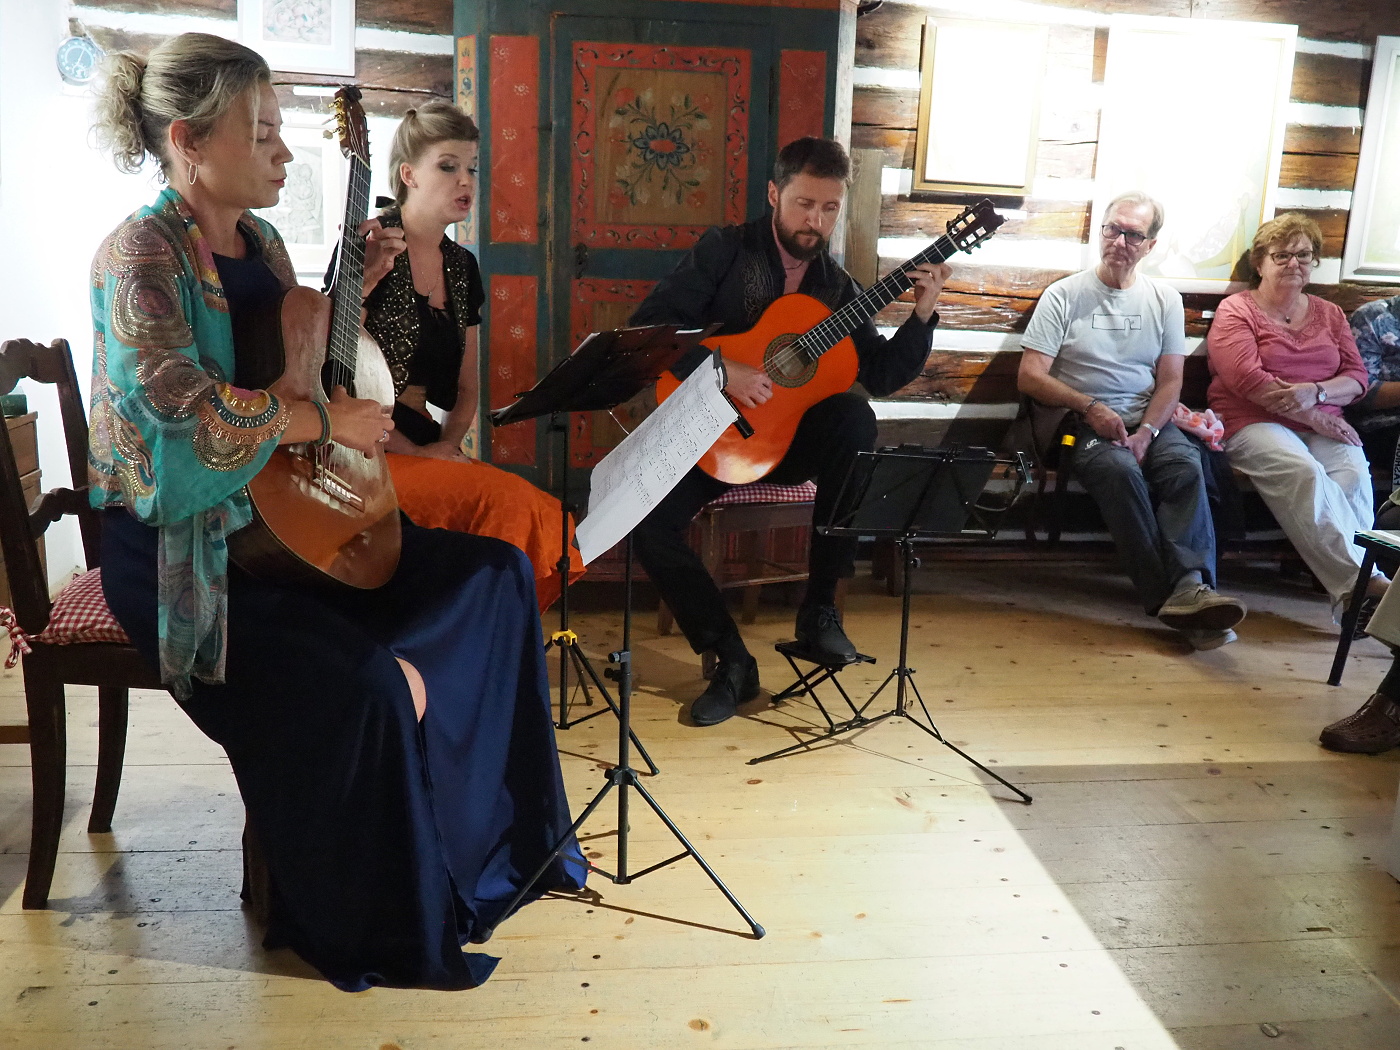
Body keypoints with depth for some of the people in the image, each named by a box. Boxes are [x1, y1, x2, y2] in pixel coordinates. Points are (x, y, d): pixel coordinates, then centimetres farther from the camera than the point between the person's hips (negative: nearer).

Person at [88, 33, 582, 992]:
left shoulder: (258, 239, 11)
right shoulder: (140, 253, -13)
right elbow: (187, 405, -27)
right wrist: (327, 421, -19)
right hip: (180, 547, -9)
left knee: (493, 571, 0)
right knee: (357, 687, -29)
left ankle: (489, 831, 7)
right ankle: (368, 929, -3)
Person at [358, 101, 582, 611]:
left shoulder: (462, 267, 14)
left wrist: (447, 444, 0)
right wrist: (414, 453, -15)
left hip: (428, 449, 6)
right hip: (367, 455, -6)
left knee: (549, 521, -16)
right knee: (509, 501, -26)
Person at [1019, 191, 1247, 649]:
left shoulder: (1165, 299, 13)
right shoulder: (1064, 295, 4)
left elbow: (1170, 380, 7)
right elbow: (1030, 376, -3)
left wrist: (1146, 432, -12)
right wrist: (1090, 407, -16)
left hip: (1149, 421, 3)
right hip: (1084, 423, -3)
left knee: (1186, 465, -29)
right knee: (1119, 470, -34)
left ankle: (1189, 586, -44)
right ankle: (1174, 595, -39)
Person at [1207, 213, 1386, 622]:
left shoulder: (1329, 314, 22)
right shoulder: (1236, 311, 7)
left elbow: (1357, 377, 12)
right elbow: (1245, 379, -9)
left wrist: (1315, 393, -12)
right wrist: (1313, 418, -13)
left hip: (1323, 424, 4)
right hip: (1255, 424, -4)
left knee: (1353, 473, -30)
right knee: (1305, 473, -35)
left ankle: (1351, 589, -34)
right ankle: (1366, 581, -38)